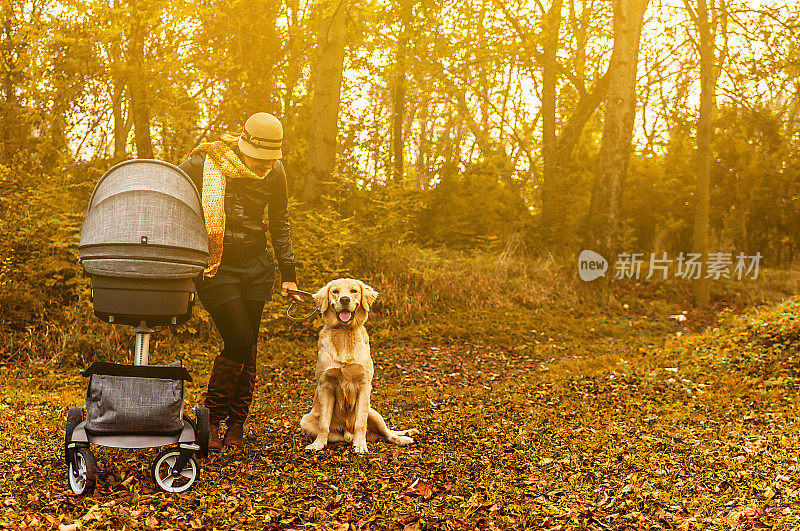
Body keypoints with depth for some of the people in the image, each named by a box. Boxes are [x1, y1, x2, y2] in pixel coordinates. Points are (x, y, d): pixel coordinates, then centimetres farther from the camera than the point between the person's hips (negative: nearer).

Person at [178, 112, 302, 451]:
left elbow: (280, 223, 12)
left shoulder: (274, 173, -1)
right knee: (240, 341, -13)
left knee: (248, 347, 4)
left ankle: (236, 424, 18)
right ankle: (211, 420, 4)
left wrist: (288, 273, 10)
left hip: (255, 266, 4)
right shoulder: (204, 163, -14)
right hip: (214, 269, -4)